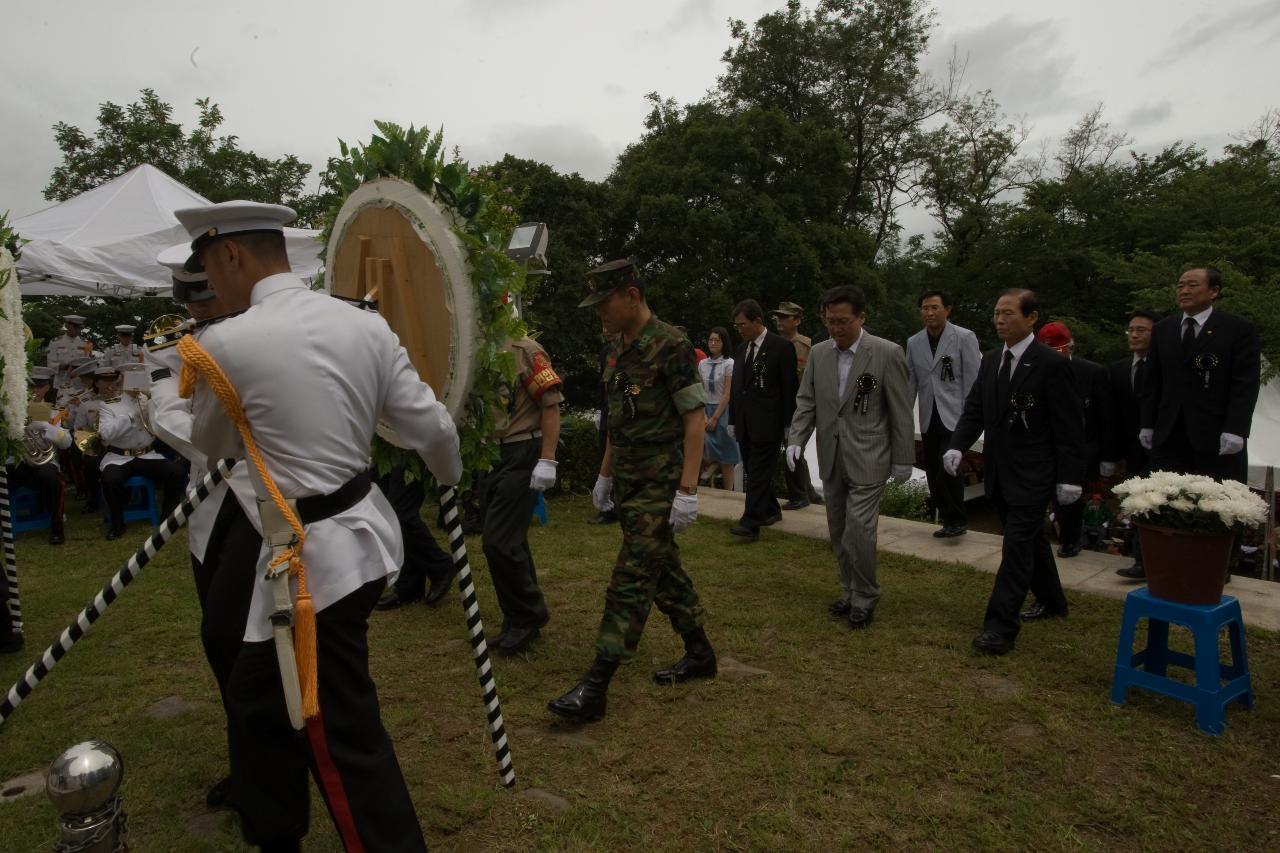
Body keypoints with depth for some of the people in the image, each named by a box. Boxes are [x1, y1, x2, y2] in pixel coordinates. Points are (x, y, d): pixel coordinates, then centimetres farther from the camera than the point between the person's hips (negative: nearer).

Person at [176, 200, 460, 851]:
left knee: (342, 736, 6)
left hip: (313, 554, -8)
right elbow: (433, 428, 2)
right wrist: (450, 478, 23)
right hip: (361, 528, 8)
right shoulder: (364, 325, 1)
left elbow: (213, 446, 7)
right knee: (257, 696, 27)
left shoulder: (225, 343, -13)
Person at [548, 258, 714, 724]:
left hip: (660, 483, -9)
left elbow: (695, 418, -17)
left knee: (631, 580, -7)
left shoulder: (671, 345, -15)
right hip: (627, 481, 9)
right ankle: (699, 653, 32)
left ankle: (595, 686, -3)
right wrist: (605, 475, 19)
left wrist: (687, 490, -20)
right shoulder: (618, 349, 11)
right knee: (663, 569, 16)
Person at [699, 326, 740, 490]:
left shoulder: (729, 364, -7)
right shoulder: (703, 364, 9)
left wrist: (715, 418, -11)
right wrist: (704, 415, -4)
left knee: (725, 458, 1)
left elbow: (727, 394, -9)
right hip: (707, 409, 5)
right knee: (703, 452, -6)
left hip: (723, 410, -4)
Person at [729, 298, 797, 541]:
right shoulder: (741, 348, 14)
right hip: (745, 424, 7)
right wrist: (735, 420, 15)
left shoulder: (782, 346, -6)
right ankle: (771, 510, 28)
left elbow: (789, 387, -7)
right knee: (752, 472, 12)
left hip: (768, 423, -7)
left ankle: (751, 523, -9)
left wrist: (788, 424, -9)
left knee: (759, 473, -8)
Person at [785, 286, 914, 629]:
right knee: (839, 534, 14)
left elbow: (901, 411, -7)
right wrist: (796, 440, -8)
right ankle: (850, 591, 30)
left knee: (858, 533, -8)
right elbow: (806, 402, 6)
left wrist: (903, 459, -5)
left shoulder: (887, 353, -10)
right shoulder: (818, 353, 4)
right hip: (831, 459, 5)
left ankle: (865, 598, 13)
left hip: (867, 459, -5)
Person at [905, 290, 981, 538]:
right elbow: (910, 382, 11)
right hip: (928, 420, 5)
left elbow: (973, 381, -5)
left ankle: (956, 520, 4)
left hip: (955, 417, -5)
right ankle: (947, 519, 22)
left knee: (948, 468, -14)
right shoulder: (913, 342, 9)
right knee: (933, 473, 8)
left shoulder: (965, 338, -4)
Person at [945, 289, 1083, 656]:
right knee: (1030, 540, 20)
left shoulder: (1051, 364, -12)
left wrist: (1069, 477, -13)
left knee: (1017, 546, -8)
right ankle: (1052, 601, 39)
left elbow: (1068, 426, -11)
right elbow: (974, 408, 7)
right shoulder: (990, 360, 8)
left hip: (1032, 474, -7)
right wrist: (957, 446, -10)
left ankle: (1000, 626, -4)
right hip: (999, 472, 7)